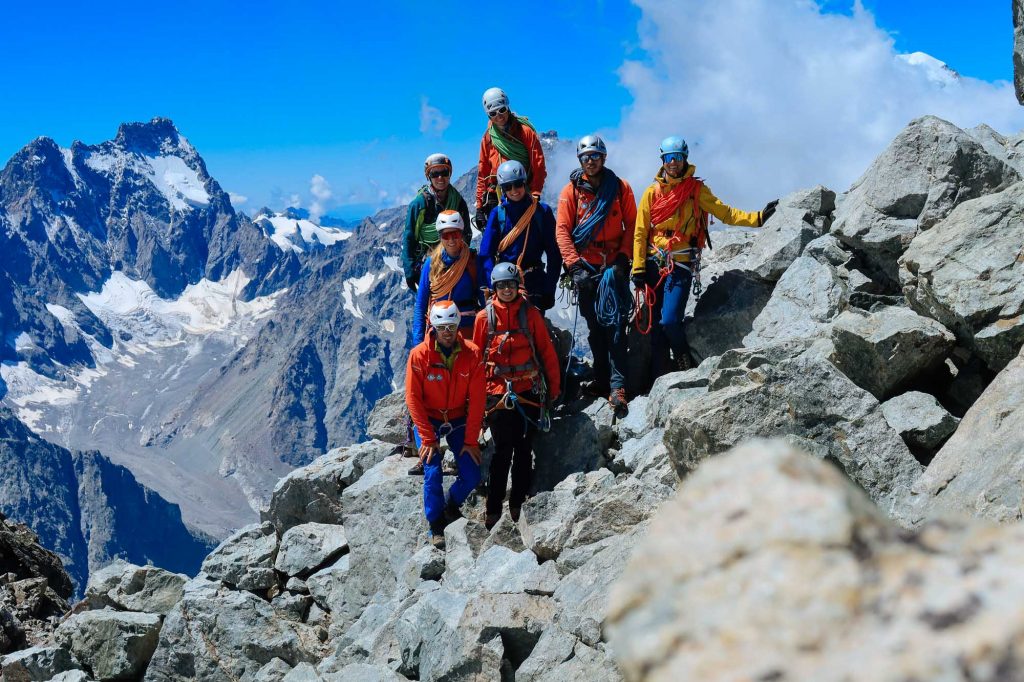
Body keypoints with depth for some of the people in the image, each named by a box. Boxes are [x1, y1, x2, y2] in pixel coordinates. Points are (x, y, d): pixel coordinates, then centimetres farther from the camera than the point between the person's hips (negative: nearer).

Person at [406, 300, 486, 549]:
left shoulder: (472, 354, -14)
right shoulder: (419, 355, -19)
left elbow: (477, 400, -11)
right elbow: (413, 399, -14)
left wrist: (471, 440, -12)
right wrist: (428, 438, -17)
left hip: (458, 420, 2)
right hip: (428, 420, -2)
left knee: (472, 476, -6)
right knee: (432, 474, -15)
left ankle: (452, 505, 24)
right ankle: (436, 527, 2)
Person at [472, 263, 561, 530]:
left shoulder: (530, 313, 2)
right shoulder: (485, 317, 1)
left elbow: (546, 350, 5)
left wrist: (553, 386, 5)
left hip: (528, 390, 1)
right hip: (498, 391, -1)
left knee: (524, 448, 6)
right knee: (502, 450, -4)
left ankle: (518, 505, 16)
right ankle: (493, 510, 2)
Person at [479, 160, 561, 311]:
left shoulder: (542, 211, 1)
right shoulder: (498, 213, 2)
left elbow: (554, 252, 2)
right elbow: (486, 254, -1)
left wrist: (549, 288, -5)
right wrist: (493, 286, -13)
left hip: (535, 282, 0)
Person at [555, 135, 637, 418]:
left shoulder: (620, 188, 5)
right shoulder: (571, 191, 5)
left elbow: (632, 225, 6)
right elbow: (562, 230, 0)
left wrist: (623, 257, -7)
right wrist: (575, 266, -10)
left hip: (614, 266, -1)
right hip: (585, 267, 1)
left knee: (615, 323, -11)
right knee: (594, 327, 6)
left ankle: (617, 386, -16)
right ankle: (602, 380, 15)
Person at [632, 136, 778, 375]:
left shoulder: (697, 189, 2)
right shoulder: (652, 192, 5)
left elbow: (725, 213, -3)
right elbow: (640, 232, 5)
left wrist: (757, 218, -16)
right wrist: (638, 268, -1)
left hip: (681, 266, -2)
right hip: (654, 265, 2)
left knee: (670, 320, -15)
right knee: (657, 324, 4)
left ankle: (686, 363, 11)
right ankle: (659, 378, 13)